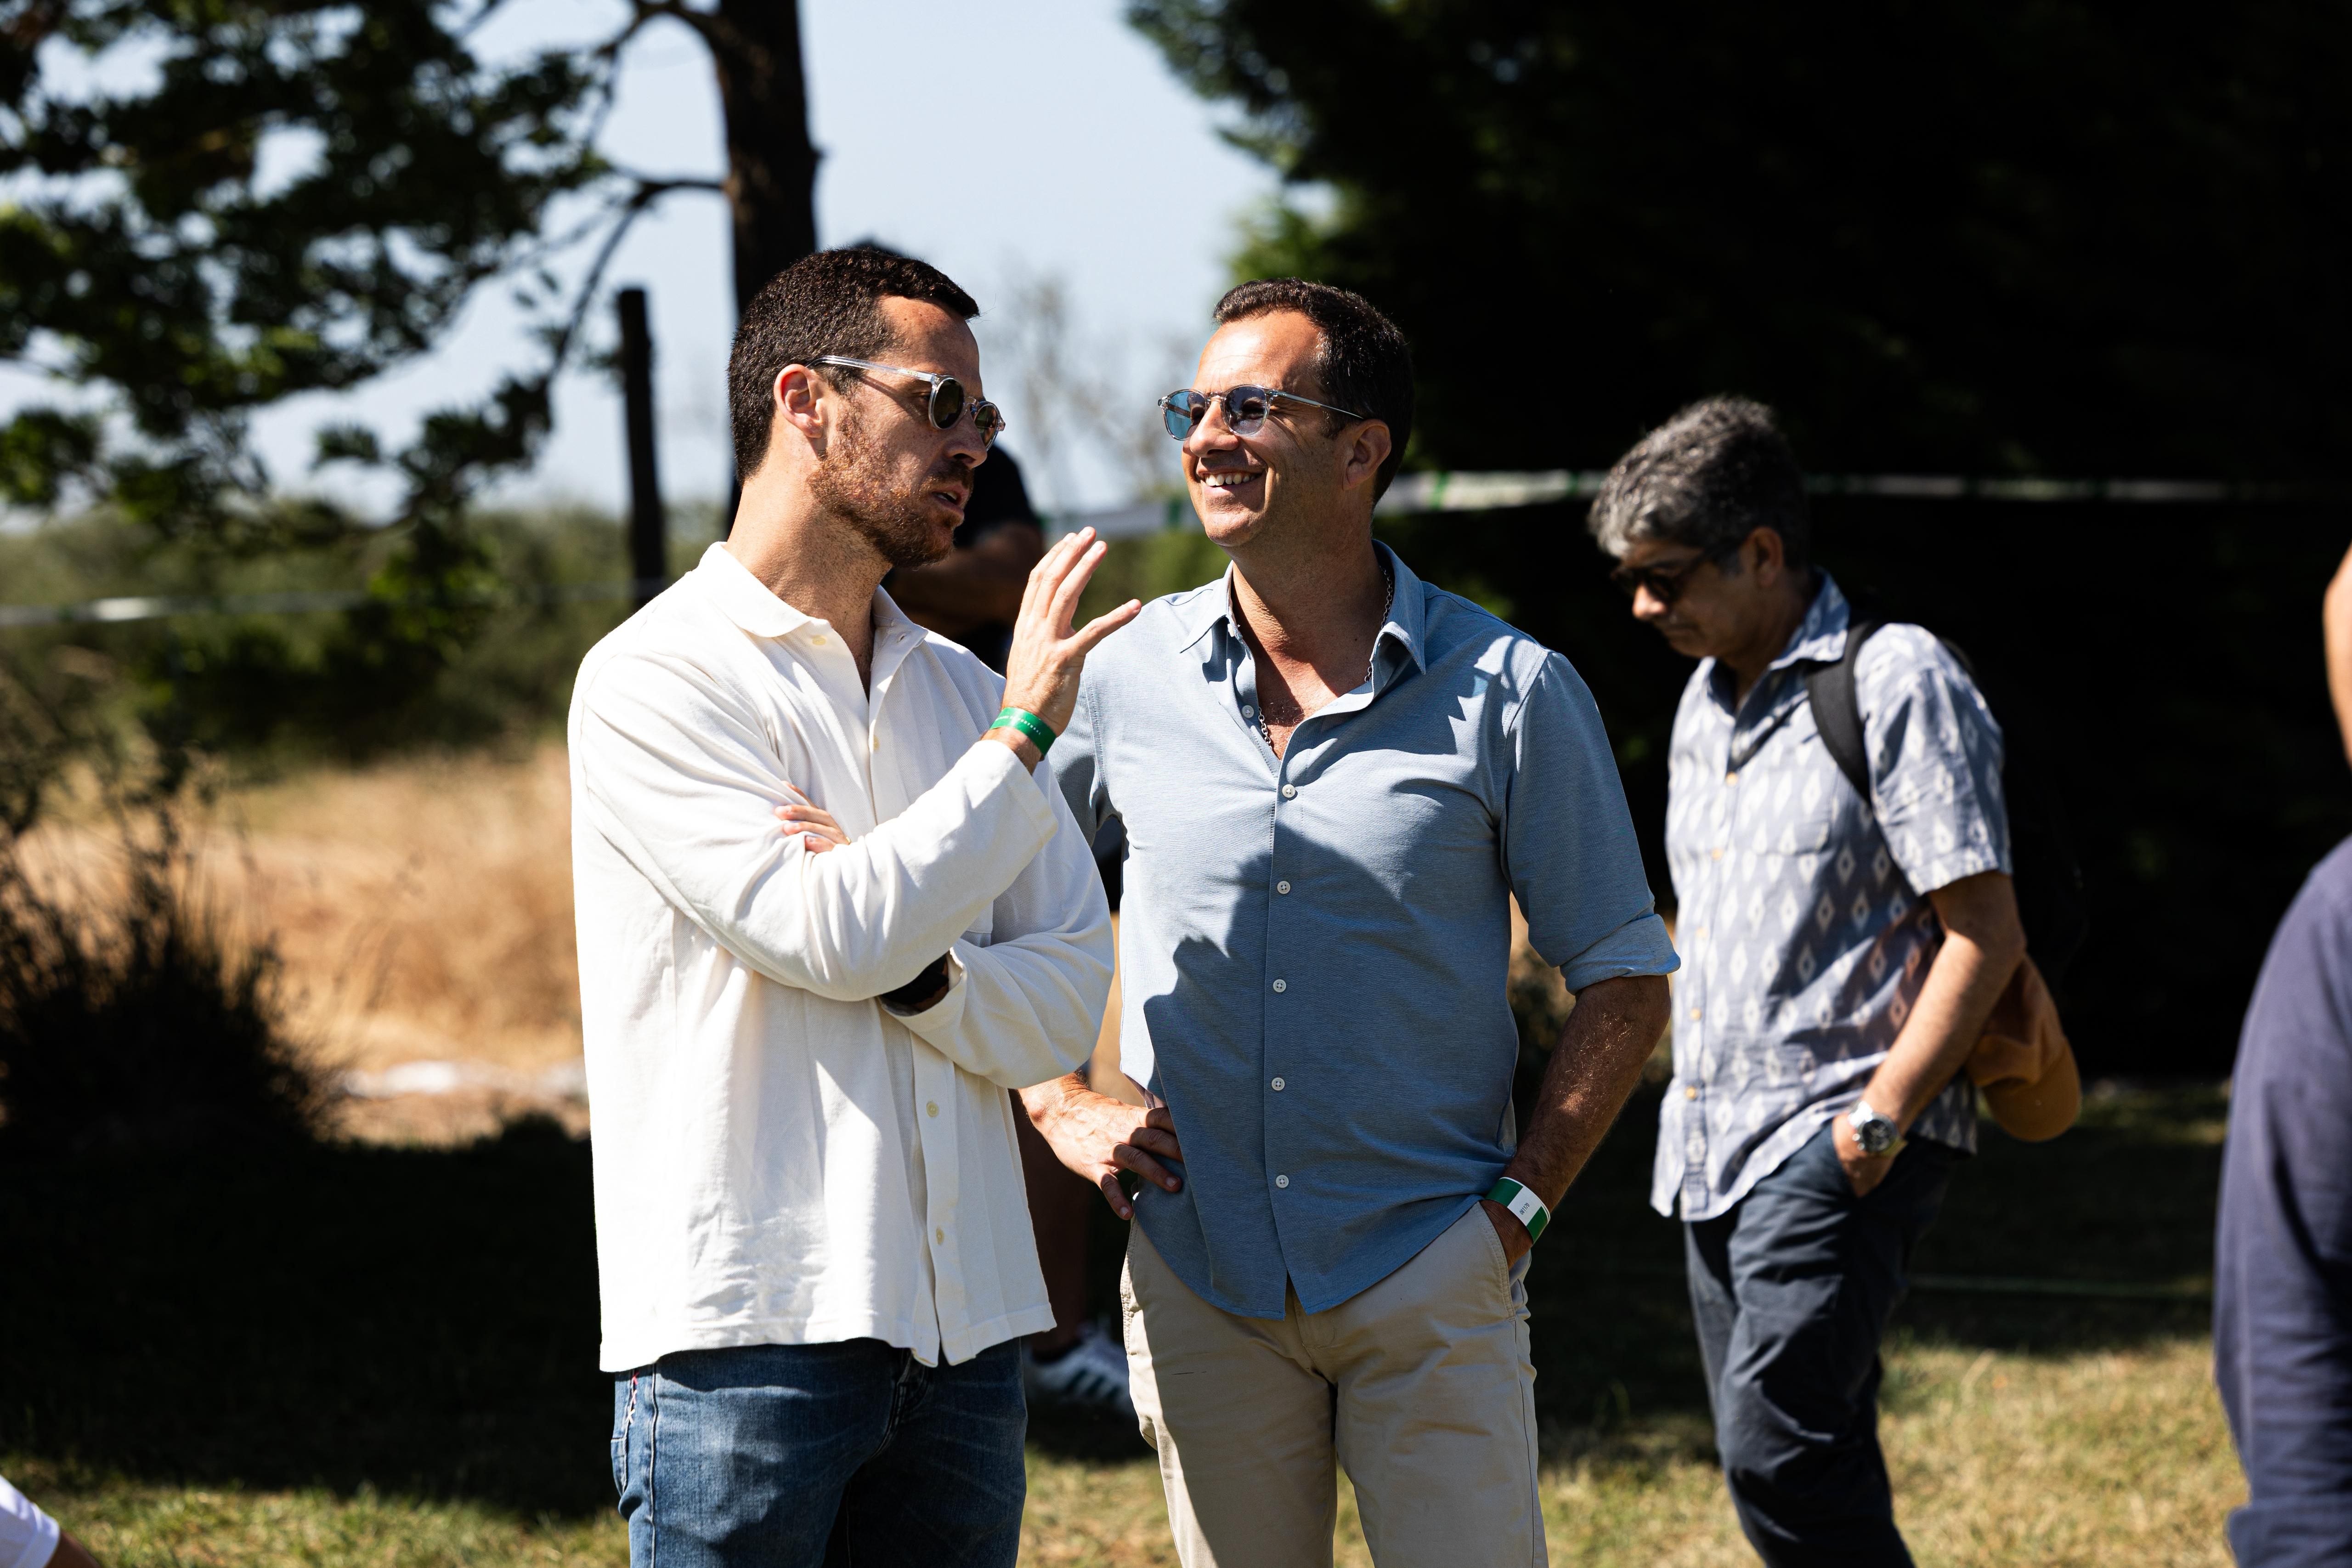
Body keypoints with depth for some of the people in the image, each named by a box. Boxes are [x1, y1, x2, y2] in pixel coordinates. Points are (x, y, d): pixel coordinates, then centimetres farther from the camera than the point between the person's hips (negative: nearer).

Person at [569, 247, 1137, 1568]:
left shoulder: (958, 692, 15)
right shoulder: (652, 683, -4)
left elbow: (1070, 1008, 8)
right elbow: (835, 939, -16)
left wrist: (913, 961, -12)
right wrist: (1023, 734, -7)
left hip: (961, 1332, 6)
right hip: (750, 1341, -6)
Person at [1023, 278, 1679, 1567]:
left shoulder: (1511, 694, -3)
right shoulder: (1125, 677, 2)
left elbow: (1625, 983, 2)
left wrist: (1520, 1200, -6)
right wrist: (1055, 1104, 4)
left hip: (1430, 1279, -2)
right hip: (1199, 1284, 2)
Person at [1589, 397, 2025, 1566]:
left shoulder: (1897, 681, -9)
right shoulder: (1707, 699, 16)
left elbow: (1986, 934, -13)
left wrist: (1878, 1121, -17)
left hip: (1841, 1145, -8)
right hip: (1713, 1153, 8)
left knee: (1777, 1449, -21)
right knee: (1799, 1471, 8)